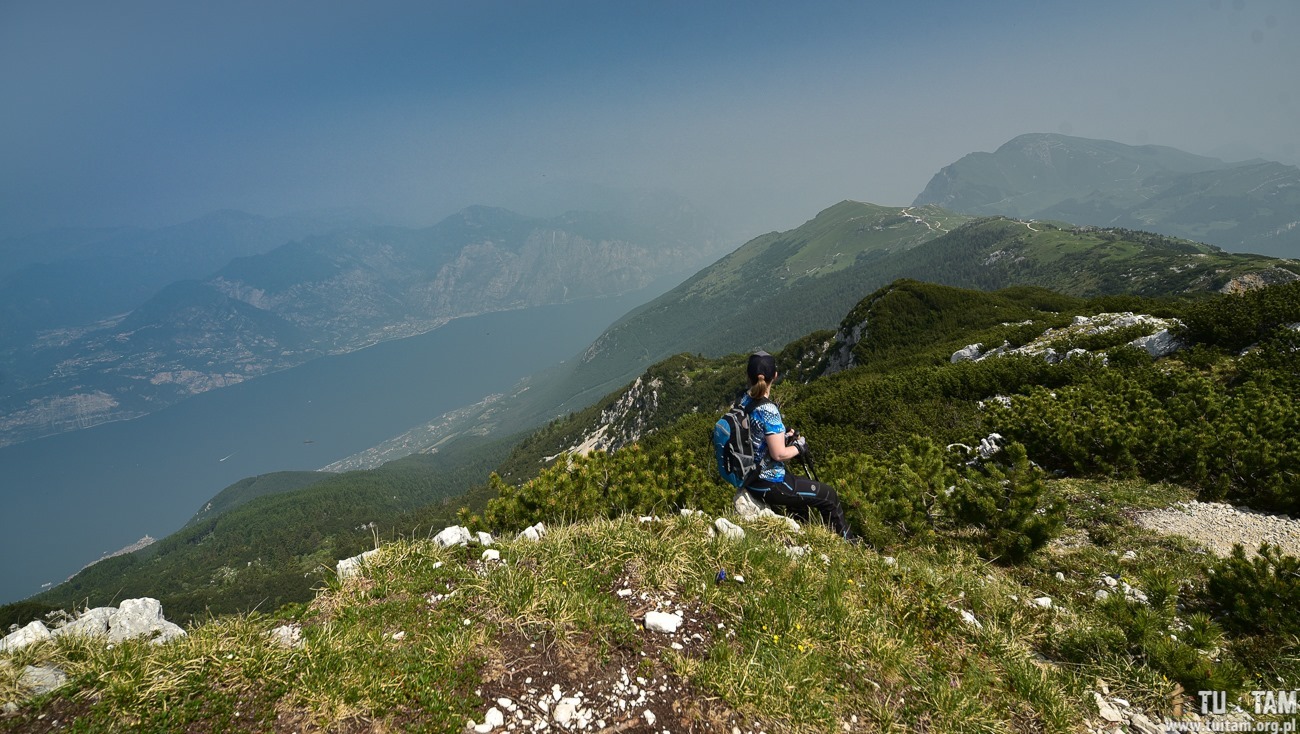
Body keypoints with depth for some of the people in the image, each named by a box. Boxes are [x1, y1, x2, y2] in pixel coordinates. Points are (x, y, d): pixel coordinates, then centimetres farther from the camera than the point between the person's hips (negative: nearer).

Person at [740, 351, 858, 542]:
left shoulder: (744, 401, -1)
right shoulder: (768, 410, -26)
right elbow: (779, 454, -26)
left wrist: (782, 435, 7)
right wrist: (799, 446, -7)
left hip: (751, 478, 9)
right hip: (769, 485, -9)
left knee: (802, 488, 35)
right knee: (828, 495, 8)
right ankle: (848, 543, 26)